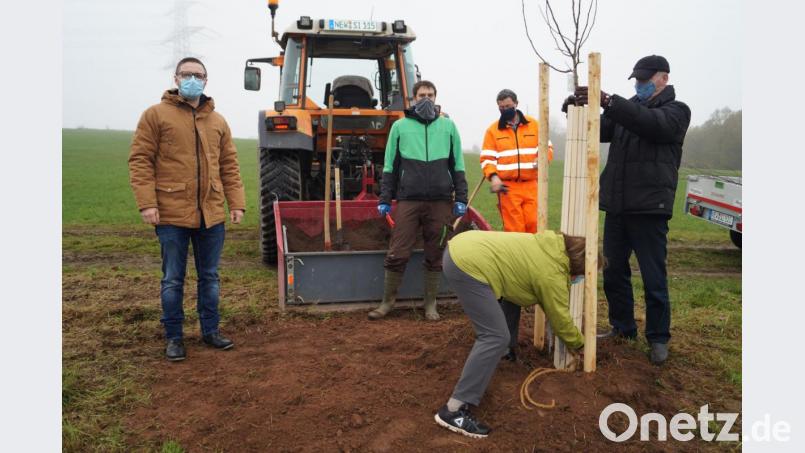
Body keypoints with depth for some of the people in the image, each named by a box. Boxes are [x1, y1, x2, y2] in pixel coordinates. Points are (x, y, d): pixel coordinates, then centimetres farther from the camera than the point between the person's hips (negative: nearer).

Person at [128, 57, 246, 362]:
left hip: (212, 215, 4)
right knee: (173, 280, 7)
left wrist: (237, 203, 4)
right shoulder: (156, 115, 0)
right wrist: (147, 203, -13)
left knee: (210, 277, 13)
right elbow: (140, 160, -4)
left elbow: (229, 166, 12)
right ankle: (173, 337, 20)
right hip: (172, 214, -4)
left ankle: (210, 330, 27)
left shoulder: (218, 121, 11)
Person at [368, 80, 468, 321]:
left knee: (435, 255, 6)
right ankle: (388, 301, 15)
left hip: (440, 201, 1)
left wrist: (461, 198, 5)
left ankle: (430, 304, 19)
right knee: (397, 254, -1)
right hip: (408, 200, -1)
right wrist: (384, 199, 3)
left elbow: (457, 165, 11)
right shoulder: (400, 126, 8)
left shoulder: (448, 126, 10)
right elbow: (390, 166, 8)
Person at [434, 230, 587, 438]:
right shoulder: (552, 273, -7)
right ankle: (453, 410, -11)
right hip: (468, 264, -11)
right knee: (496, 338, -10)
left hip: (461, 250, 11)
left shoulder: (552, 247, 19)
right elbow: (560, 318, 6)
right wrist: (577, 343, 25)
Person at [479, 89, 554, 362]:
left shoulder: (534, 125, 10)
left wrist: (543, 157, -10)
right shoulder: (493, 130, 7)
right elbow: (487, 158, 2)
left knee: (533, 225, -6)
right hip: (508, 187, -1)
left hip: (532, 185, 1)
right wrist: (493, 178, -16)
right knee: (514, 230, -4)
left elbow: (547, 148, 14)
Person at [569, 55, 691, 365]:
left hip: (649, 208, -5)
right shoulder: (628, 109, 17)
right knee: (614, 271, 12)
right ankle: (622, 327, 27)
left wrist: (608, 101, -31)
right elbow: (600, 131, 5)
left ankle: (658, 338, 14)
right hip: (616, 205, 6)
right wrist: (581, 110, -16)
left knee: (653, 277, 1)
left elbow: (651, 123, -21)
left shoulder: (676, 111, 1)